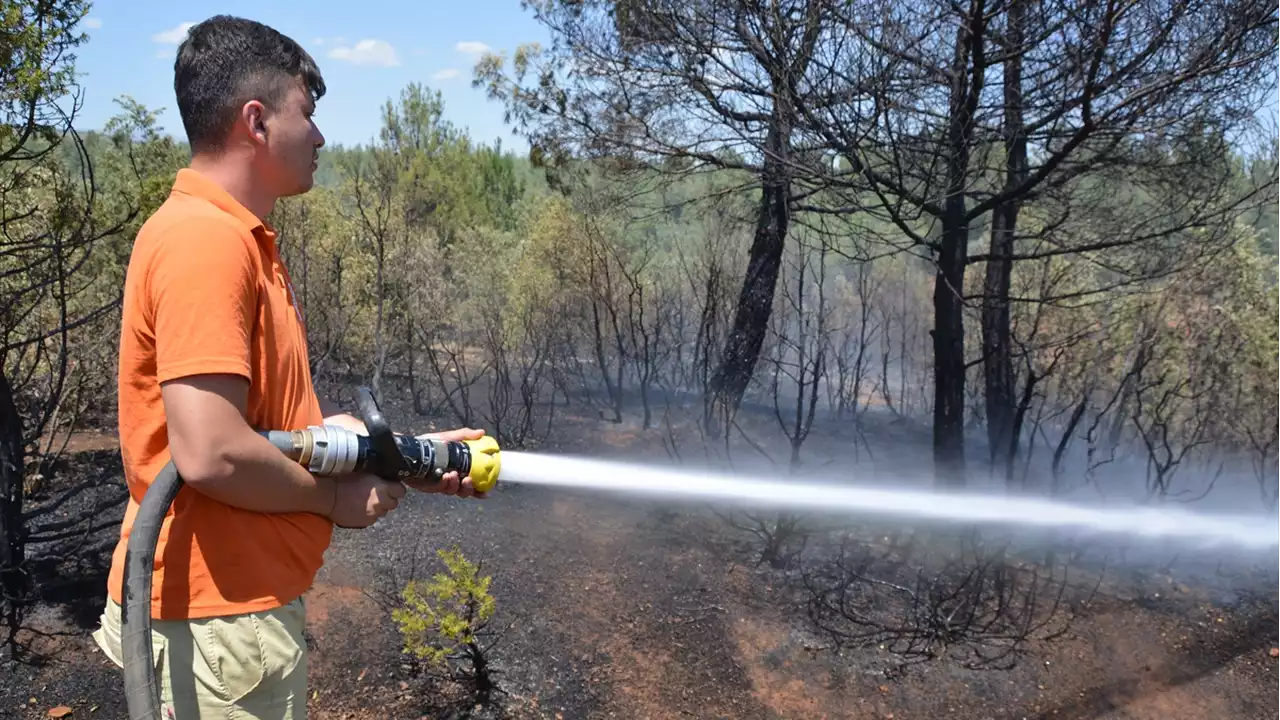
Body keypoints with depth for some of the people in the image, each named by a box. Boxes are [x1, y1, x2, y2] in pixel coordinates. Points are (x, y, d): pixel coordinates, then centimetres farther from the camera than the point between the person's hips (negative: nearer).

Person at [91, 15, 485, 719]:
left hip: (244, 598, 9)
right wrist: (334, 496, -12)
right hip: (217, 615, -9)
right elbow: (212, 453, -28)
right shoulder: (204, 240, -21)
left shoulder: (239, 239, 9)